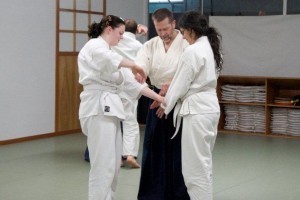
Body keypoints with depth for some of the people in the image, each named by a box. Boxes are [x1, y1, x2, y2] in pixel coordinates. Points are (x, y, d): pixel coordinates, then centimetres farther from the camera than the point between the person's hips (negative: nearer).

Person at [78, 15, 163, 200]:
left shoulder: (107, 52, 24)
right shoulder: (94, 46, -5)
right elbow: (106, 57, -32)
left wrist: (157, 97, 14)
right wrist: (134, 65, -21)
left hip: (108, 108, 10)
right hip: (99, 108, -10)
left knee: (113, 164, 13)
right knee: (103, 166, -11)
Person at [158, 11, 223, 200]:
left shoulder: (192, 51, -16)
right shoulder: (212, 48, 12)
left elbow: (181, 84, -11)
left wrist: (166, 105, 3)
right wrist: (171, 87, 16)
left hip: (197, 110, -10)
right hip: (211, 108, 10)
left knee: (196, 166, -3)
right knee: (204, 163, 16)